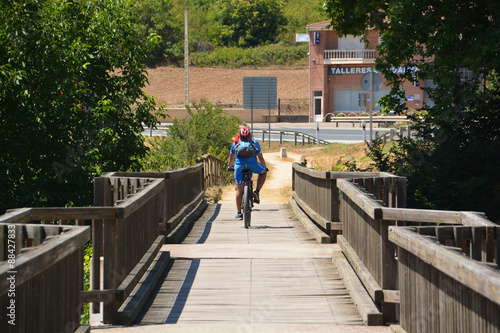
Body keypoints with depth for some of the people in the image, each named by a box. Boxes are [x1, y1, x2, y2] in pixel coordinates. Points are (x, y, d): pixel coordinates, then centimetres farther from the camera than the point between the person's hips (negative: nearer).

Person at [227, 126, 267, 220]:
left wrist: (229, 167, 57)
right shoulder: (254, 142, 30)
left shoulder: (235, 143, 31)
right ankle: (256, 192, 11)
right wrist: (265, 167, 53)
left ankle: (239, 213, 8)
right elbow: (261, 157, 37)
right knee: (263, 172, 28)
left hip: (239, 165, 1)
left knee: (239, 189, 7)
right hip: (252, 163, -1)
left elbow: (231, 158, 39)